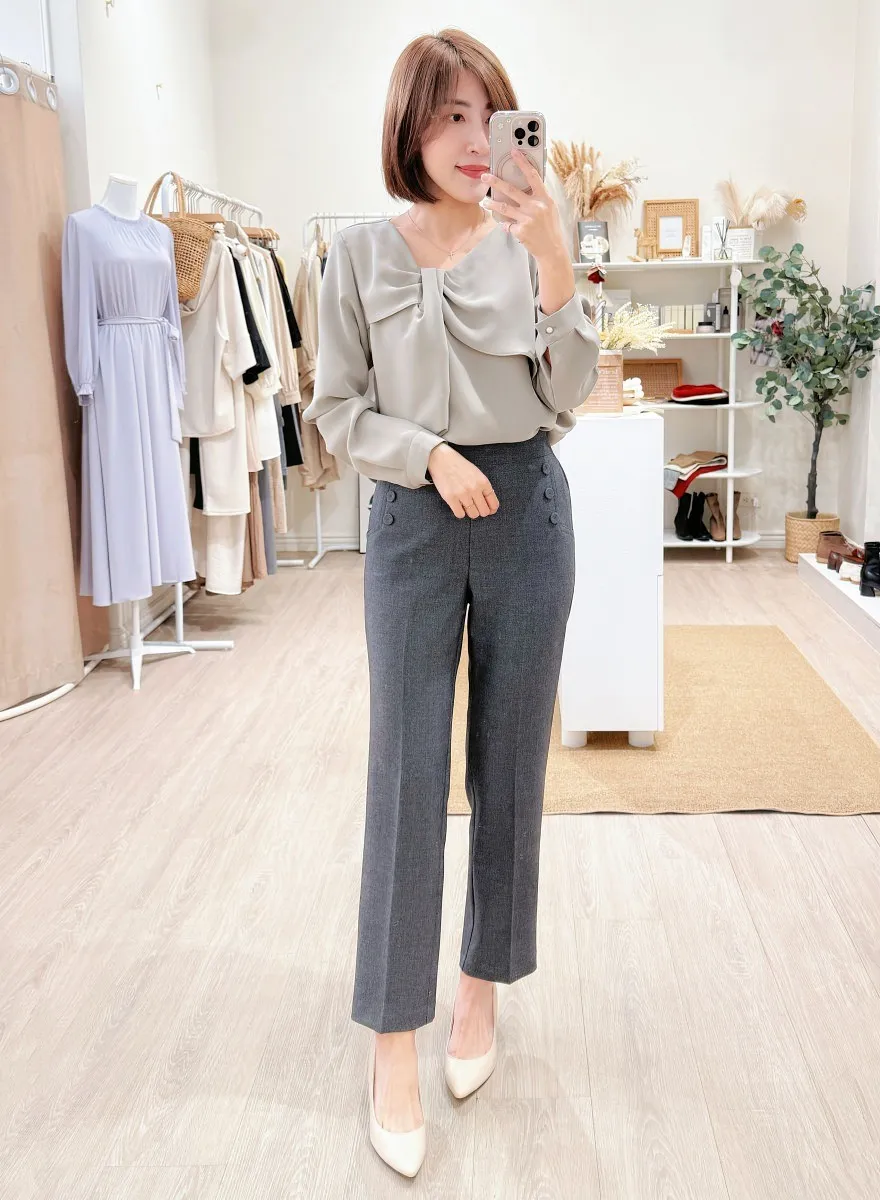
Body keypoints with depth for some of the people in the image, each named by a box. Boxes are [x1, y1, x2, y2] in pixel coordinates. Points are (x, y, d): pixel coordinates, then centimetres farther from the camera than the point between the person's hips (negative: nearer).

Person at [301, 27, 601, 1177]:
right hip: (412, 519, -1)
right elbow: (337, 410, 2)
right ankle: (393, 1042, 7)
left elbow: (570, 392, -5)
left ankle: (485, 987, 28)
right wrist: (432, 454, -13)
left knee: (509, 763, 9)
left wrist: (553, 256, -18)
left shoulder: (529, 241, 2)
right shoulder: (360, 253, 1)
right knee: (406, 771, -3)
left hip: (527, 511, 1)